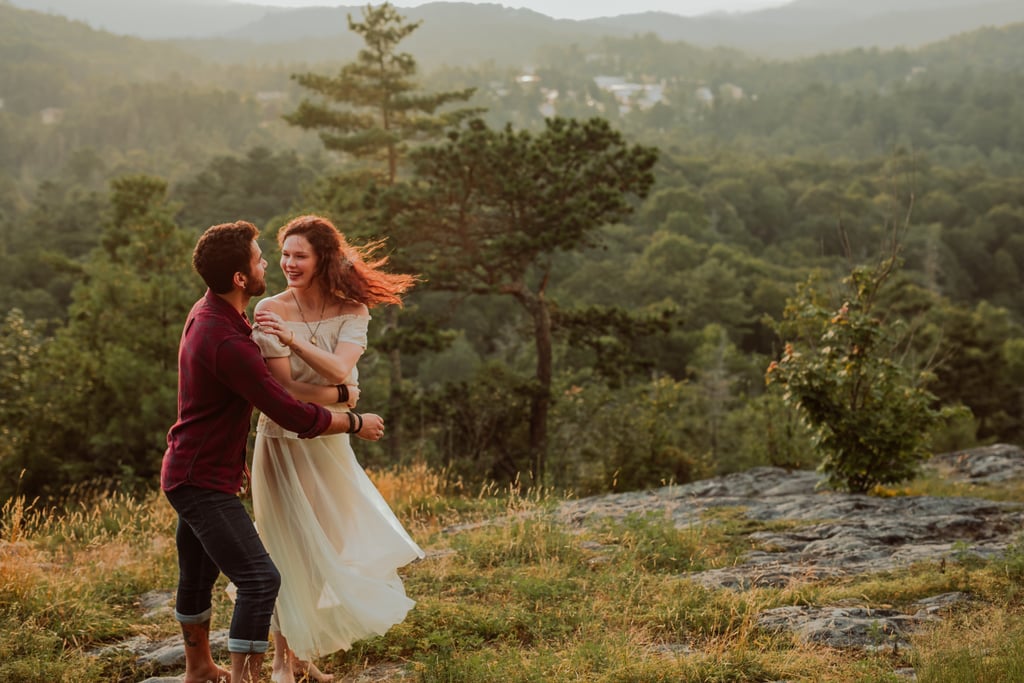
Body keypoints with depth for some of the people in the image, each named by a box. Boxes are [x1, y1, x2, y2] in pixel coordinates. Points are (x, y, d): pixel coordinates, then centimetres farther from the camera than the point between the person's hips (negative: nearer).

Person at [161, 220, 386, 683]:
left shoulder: (205, 312, 5)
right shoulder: (227, 342, -28)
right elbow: (292, 415, -23)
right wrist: (356, 424, -9)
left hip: (189, 471, 10)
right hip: (204, 482, -10)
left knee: (198, 576, 24)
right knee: (259, 579, -15)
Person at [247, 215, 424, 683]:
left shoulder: (352, 311, -4)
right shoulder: (271, 311, -12)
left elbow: (338, 370, -21)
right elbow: (284, 389, -16)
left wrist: (291, 337, -34)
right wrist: (340, 396, -11)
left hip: (331, 445, 4)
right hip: (284, 444, -4)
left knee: (327, 548, 11)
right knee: (290, 551, 1)